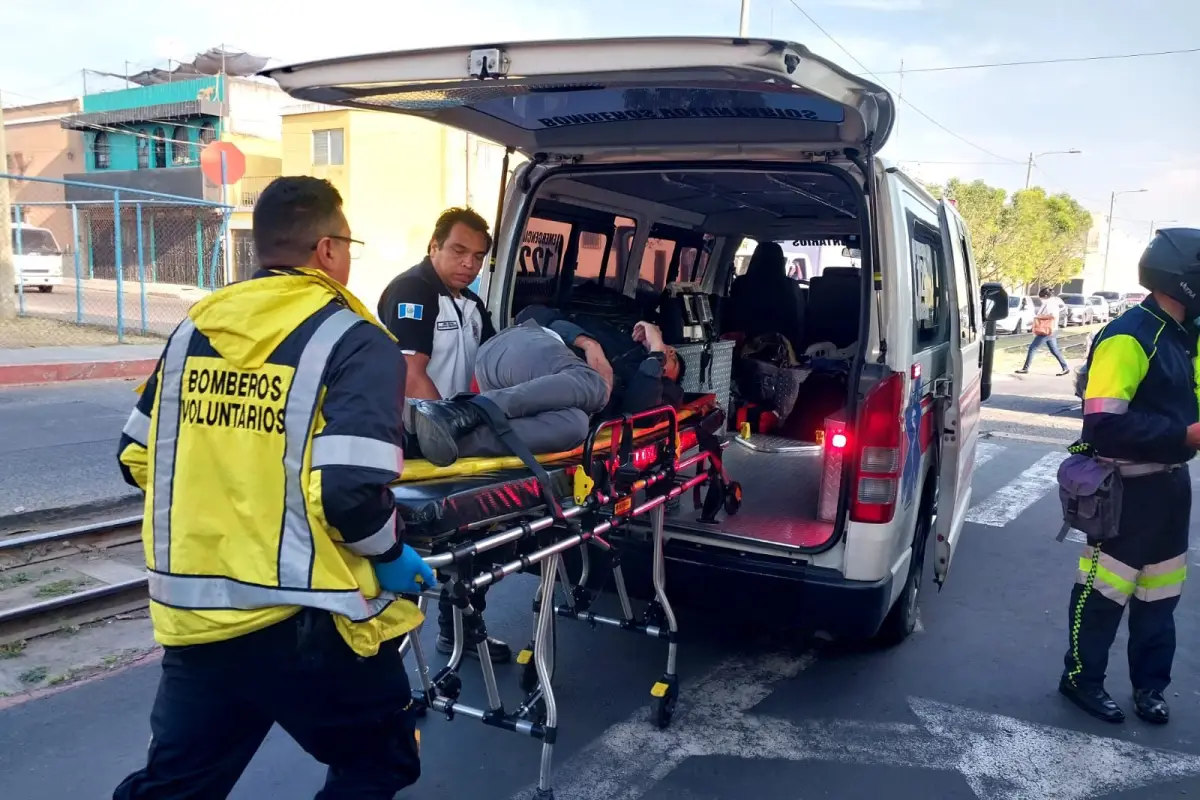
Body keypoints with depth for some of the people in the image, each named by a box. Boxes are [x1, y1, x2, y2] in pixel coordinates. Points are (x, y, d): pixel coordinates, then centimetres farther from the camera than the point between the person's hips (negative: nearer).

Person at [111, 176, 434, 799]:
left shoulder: (193, 329, 6)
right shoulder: (352, 342, -13)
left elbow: (136, 458, 13)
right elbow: (351, 494, -23)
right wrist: (391, 555, -4)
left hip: (194, 614, 6)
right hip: (305, 623, -5)